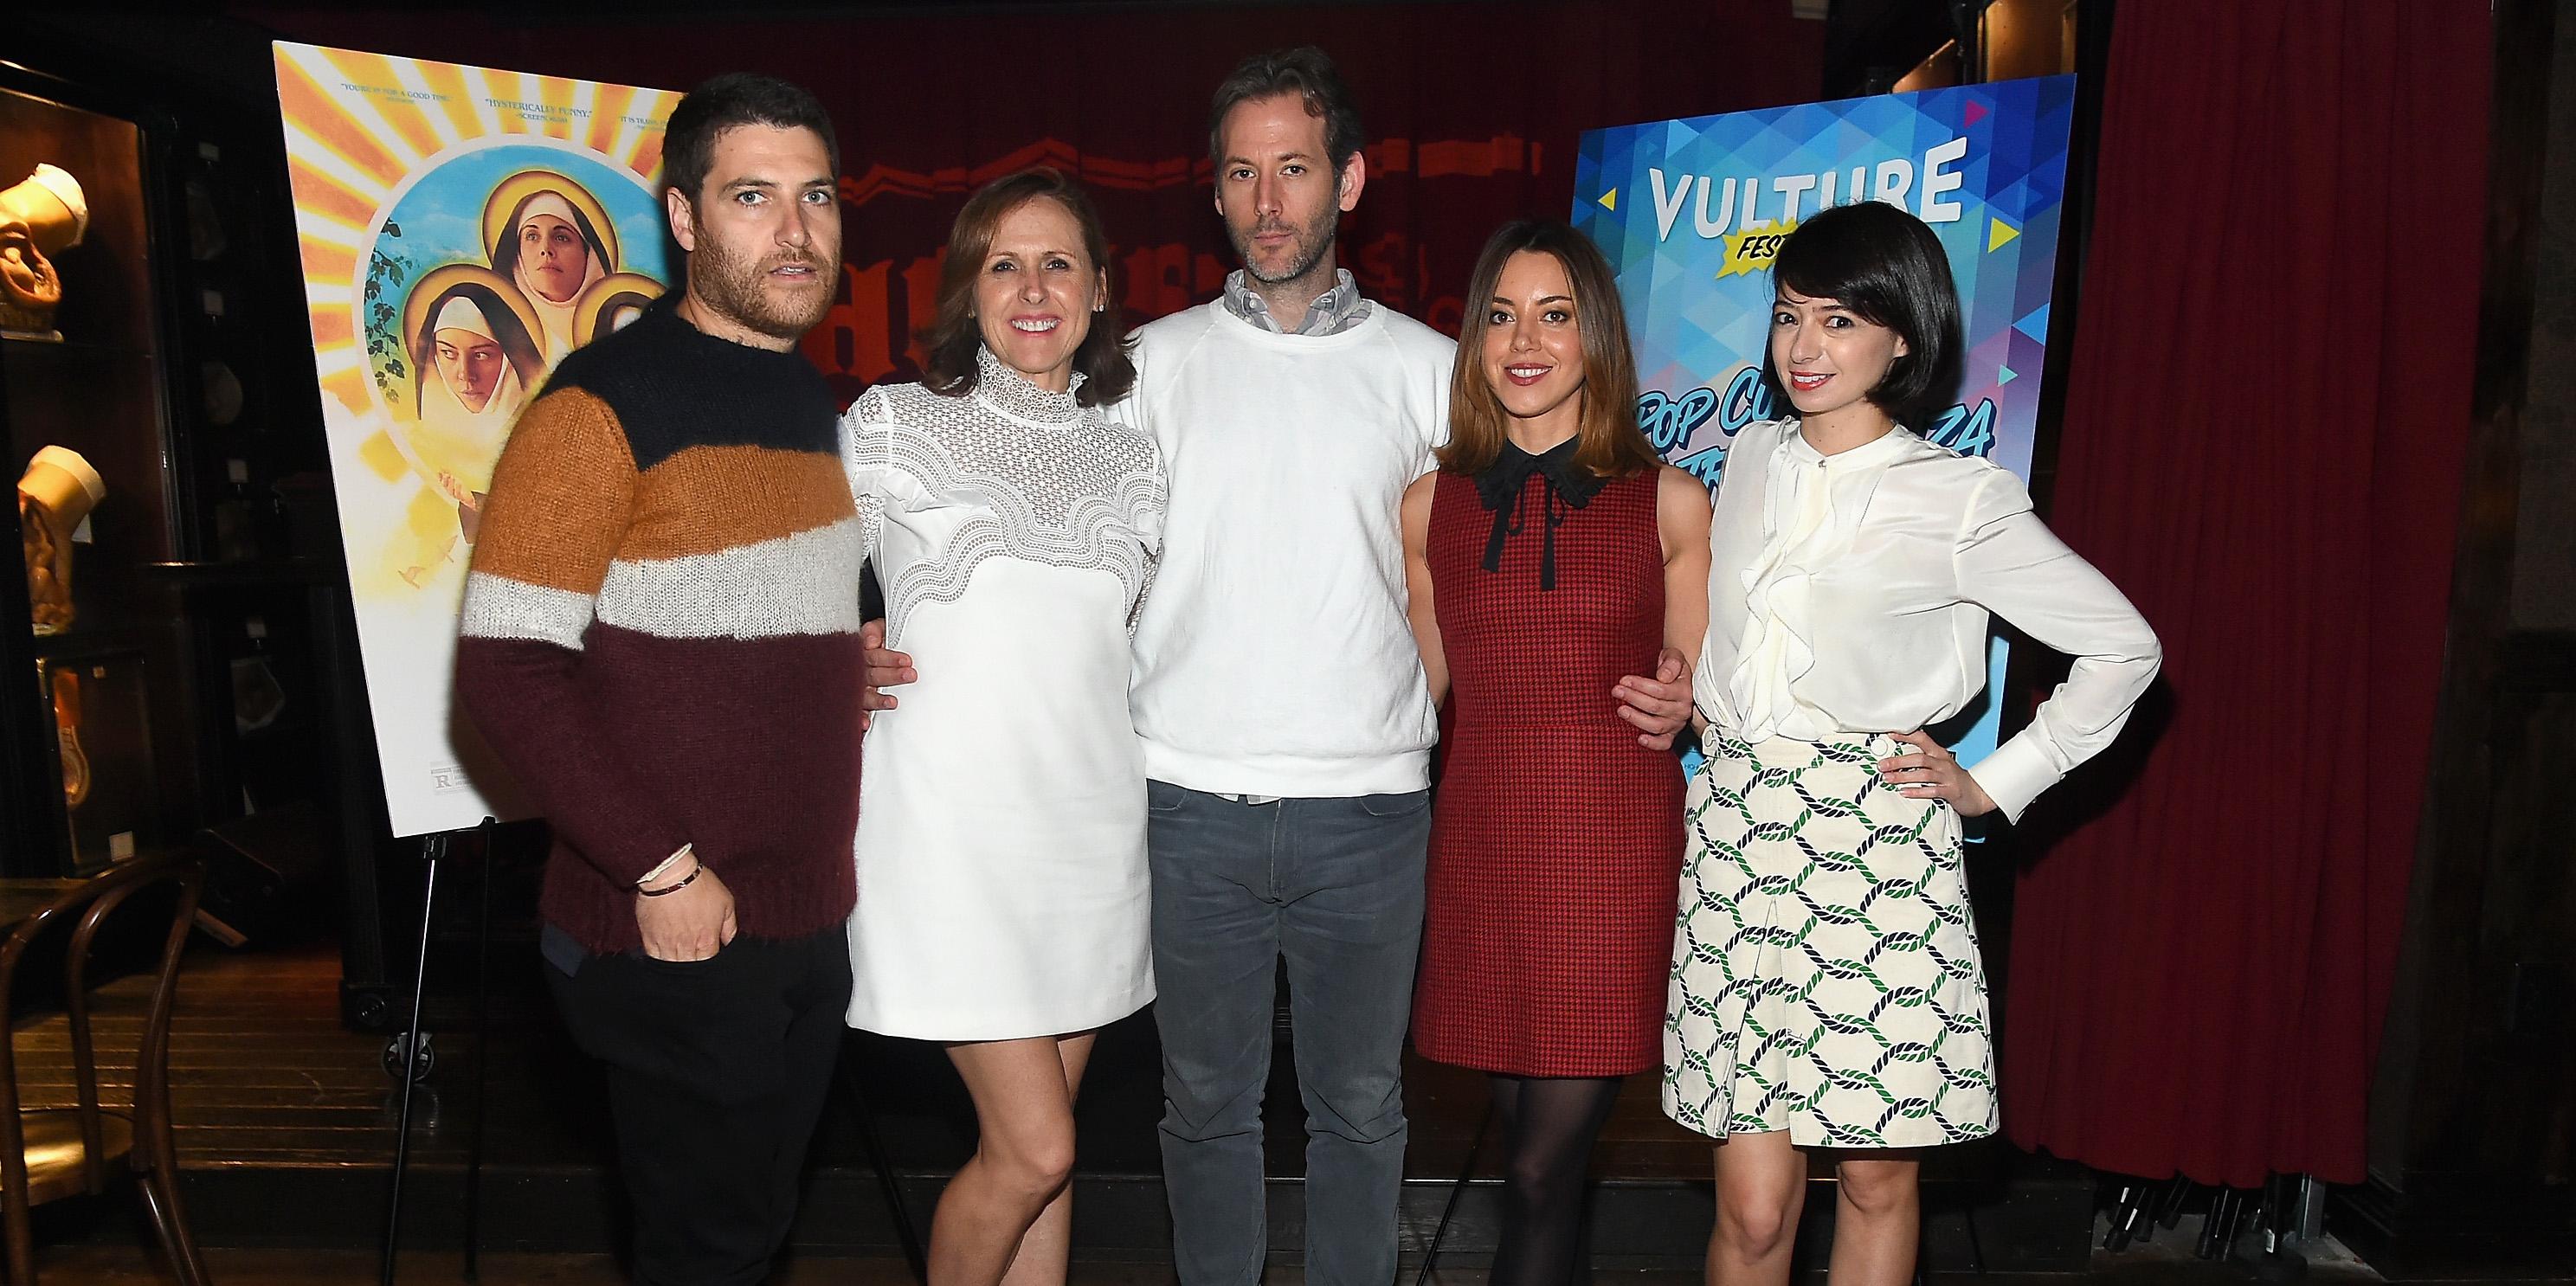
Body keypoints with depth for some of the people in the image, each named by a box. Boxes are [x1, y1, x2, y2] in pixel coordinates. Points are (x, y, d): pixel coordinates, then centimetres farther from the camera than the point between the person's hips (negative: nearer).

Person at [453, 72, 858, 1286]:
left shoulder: (815, 406, 11)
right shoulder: (606, 402, -14)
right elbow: (508, 664, -18)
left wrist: (855, 677, 4)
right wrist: (661, 868, -19)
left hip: (808, 923, 7)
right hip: (676, 936, -7)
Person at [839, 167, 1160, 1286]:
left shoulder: (1130, 456, 9)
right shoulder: (889, 426, -2)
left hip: (1092, 824, 4)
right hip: (952, 825, -4)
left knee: (1038, 1147, 12)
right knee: (1034, 1148, -5)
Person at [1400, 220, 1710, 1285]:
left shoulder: (1670, 500, 0)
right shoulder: (1431, 504, 5)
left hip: (1618, 845, -2)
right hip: (1481, 841, 2)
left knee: (1544, 1167, -2)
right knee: (1531, 1145, 12)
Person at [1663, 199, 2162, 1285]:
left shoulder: (1960, 499, -3)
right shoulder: (1752, 459, 10)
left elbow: (2123, 647, 3)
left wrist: (1995, 786, 1)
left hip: (1877, 845, -3)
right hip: (1734, 838, 3)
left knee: (1877, 1179, 7)